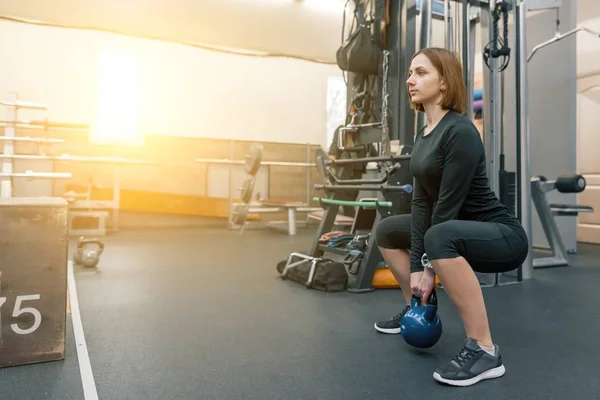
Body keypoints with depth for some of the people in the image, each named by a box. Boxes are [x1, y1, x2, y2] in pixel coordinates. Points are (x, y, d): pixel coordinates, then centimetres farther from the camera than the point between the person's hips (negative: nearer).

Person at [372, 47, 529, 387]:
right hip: (457, 231, 9)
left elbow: (449, 203, -23)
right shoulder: (424, 134, 5)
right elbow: (422, 200, 0)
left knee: (439, 238, -38)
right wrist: (416, 267, -6)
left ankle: (484, 350, -23)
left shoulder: (460, 131, -21)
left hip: (502, 235, -9)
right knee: (387, 231, 14)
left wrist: (429, 268, -17)